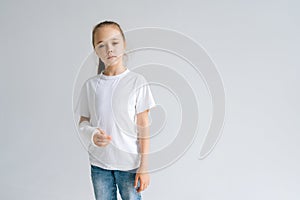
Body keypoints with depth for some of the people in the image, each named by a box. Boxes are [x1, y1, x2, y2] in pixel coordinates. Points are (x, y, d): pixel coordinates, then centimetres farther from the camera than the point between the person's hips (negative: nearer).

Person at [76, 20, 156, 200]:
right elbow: (83, 122, 6)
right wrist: (92, 135, -17)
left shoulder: (137, 81, -7)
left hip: (129, 164, -2)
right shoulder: (90, 85, 1)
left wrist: (144, 166, -7)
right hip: (99, 164, 3)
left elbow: (143, 126, -6)